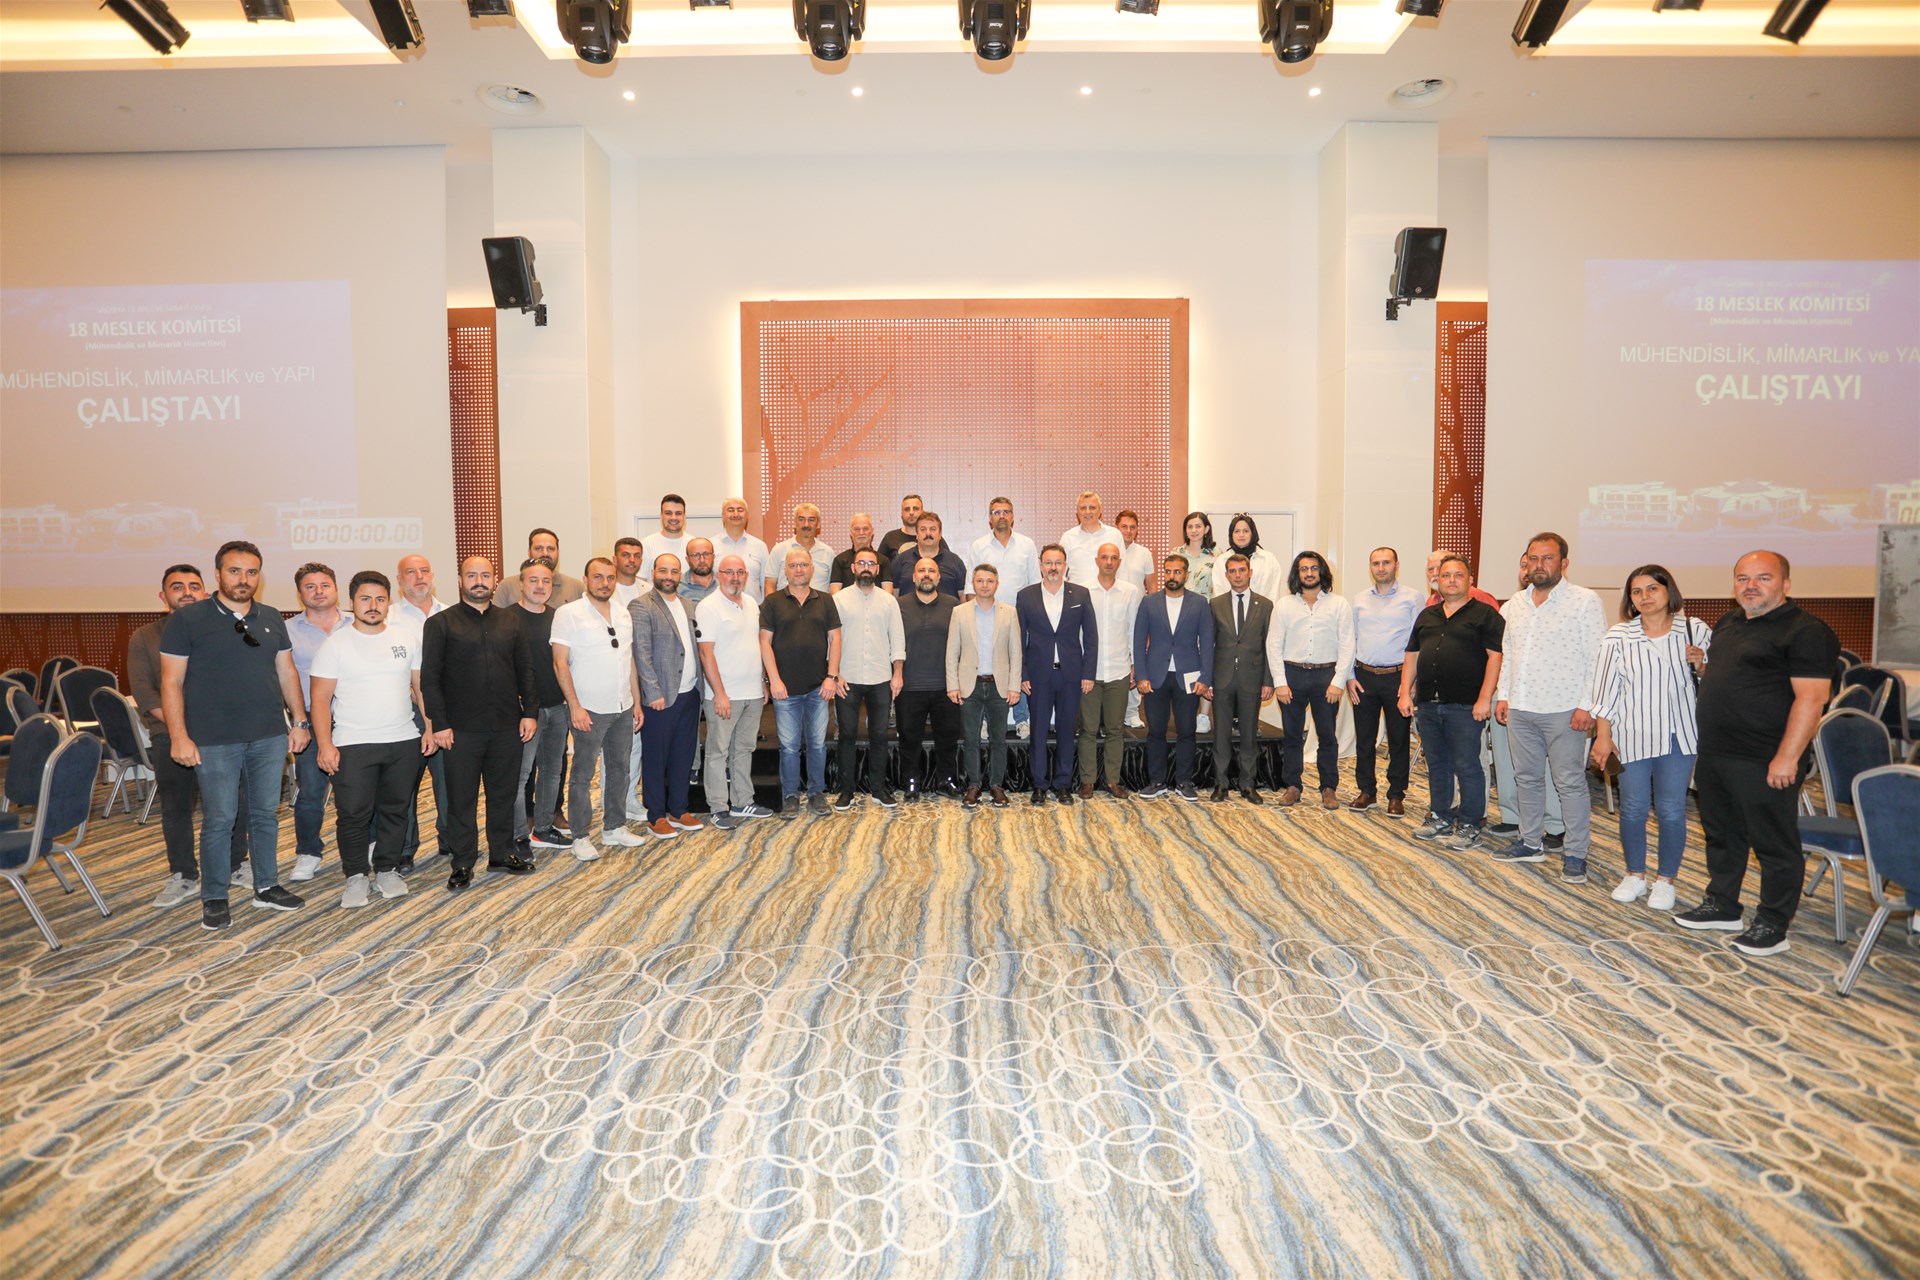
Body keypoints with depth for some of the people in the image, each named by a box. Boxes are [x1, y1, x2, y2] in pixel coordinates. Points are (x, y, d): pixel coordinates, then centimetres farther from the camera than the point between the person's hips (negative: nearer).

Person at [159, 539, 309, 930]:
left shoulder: (271, 619, 10)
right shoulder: (188, 619, -4)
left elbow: (287, 672, 15)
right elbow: (171, 682, -5)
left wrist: (300, 721, 10)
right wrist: (179, 736, -11)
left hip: (270, 737, 4)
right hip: (215, 741, -4)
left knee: (266, 814, 11)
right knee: (219, 820, 2)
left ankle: (266, 887, 24)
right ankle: (214, 899, 16)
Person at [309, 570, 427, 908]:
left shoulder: (407, 638, 7)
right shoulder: (335, 643, -3)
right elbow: (321, 698, -5)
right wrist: (324, 744, -12)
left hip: (404, 741, 3)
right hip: (352, 744, -3)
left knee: (396, 810, 11)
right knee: (353, 814, 1)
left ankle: (387, 870, 25)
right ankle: (356, 876, 17)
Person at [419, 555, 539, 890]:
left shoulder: (511, 620, 10)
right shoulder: (441, 623, -1)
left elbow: (525, 669, 12)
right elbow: (429, 677, -4)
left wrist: (530, 711, 4)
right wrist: (438, 724, -10)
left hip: (507, 727, 3)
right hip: (462, 729, -3)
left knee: (503, 793, 13)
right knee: (461, 799, 5)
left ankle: (502, 853, 26)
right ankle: (462, 863, 17)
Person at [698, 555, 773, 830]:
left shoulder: (752, 603, 11)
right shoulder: (709, 607, -12)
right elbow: (706, 653, -16)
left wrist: (763, 681, 14)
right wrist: (720, 694, -18)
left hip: (753, 693, 7)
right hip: (724, 695, -7)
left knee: (744, 749, 14)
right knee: (718, 751, 2)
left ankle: (742, 803, 24)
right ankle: (718, 809, 10)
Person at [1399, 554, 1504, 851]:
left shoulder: (1485, 614, -1)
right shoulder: (1427, 615, 17)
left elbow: (1495, 656, -9)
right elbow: (1412, 657, 17)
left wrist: (1484, 698, -16)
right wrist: (1405, 693, 7)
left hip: (1464, 706, -6)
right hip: (1427, 704, 6)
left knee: (1467, 766, -2)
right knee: (1436, 764, 13)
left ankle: (1470, 825, 8)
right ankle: (1442, 818, 25)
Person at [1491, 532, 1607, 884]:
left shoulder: (1585, 601, -7)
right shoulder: (1514, 604, 11)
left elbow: (1597, 657, -10)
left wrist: (1586, 705, -14)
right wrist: (1502, 695, 11)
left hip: (1563, 710, -6)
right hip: (1520, 709, 6)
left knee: (1570, 783, 0)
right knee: (1527, 778, 14)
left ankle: (1575, 854, 10)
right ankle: (1531, 842, 27)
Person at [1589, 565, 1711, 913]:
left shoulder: (1695, 631, 1)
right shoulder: (1618, 636, 0)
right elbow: (1606, 686, 0)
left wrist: (1700, 665, -13)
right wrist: (1603, 734, -3)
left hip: (1678, 734, 0)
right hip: (1632, 734, 0)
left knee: (1671, 810, 4)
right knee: (1633, 809, 7)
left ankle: (1665, 880, 20)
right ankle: (1635, 876, 24)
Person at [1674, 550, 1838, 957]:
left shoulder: (1805, 631, -13)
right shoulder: (1728, 622, 14)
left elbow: (1811, 697, -19)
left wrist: (1787, 757, -22)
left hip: (1764, 762, -8)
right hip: (1713, 755, 8)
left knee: (1774, 844, 4)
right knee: (1722, 835, 18)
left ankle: (1772, 926, 15)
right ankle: (1722, 906, 32)